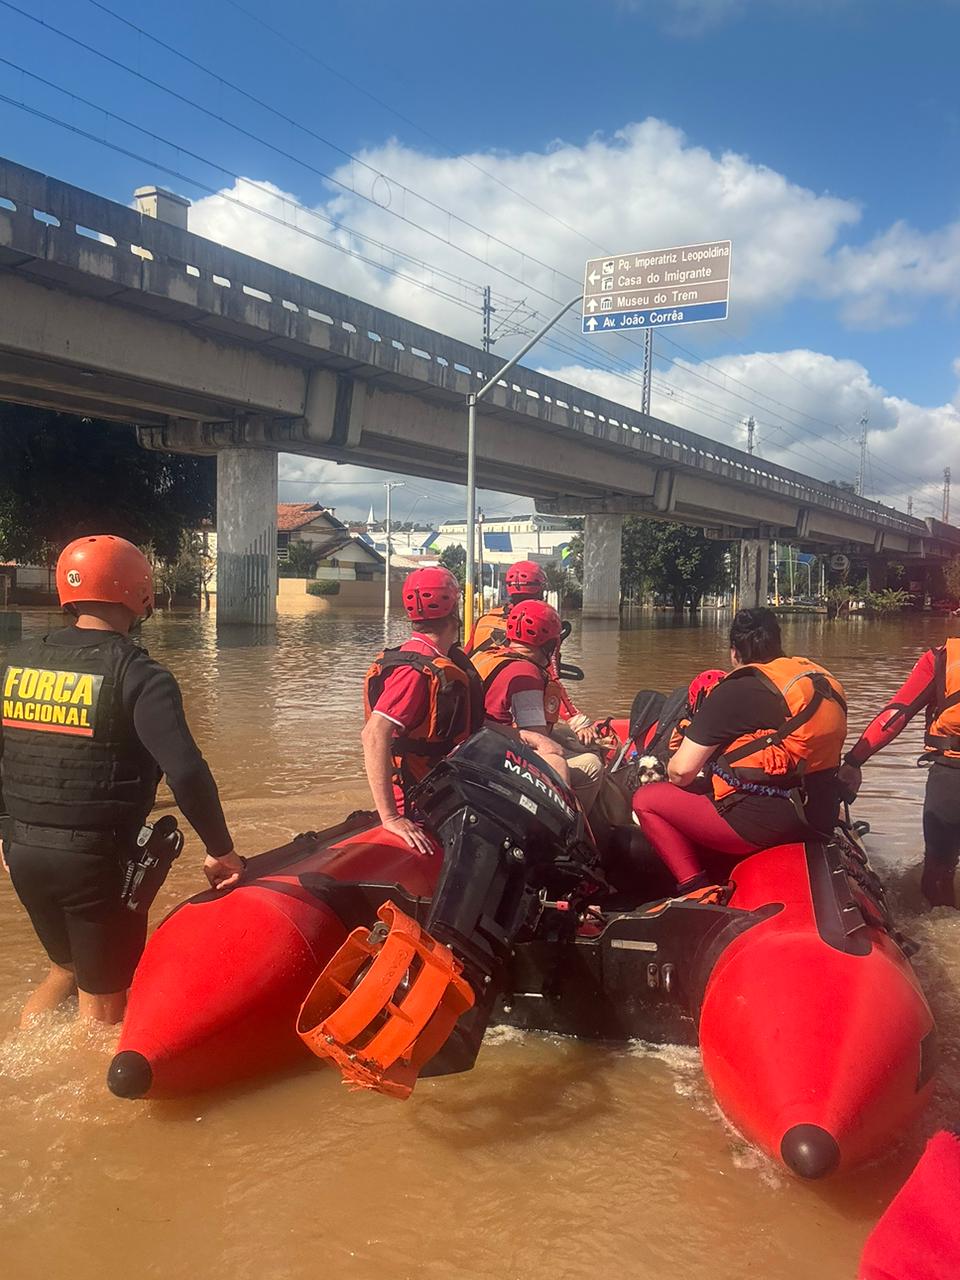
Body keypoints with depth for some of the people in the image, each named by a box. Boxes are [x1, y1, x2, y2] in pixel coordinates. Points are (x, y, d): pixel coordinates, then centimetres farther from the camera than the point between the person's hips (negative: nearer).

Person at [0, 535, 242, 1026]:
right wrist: (221, 850, -12)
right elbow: (186, 772, -23)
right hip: (97, 859, -6)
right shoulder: (138, 676, -15)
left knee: (65, 968, 28)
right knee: (102, 999, 12)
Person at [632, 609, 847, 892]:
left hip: (763, 825, -8)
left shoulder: (738, 690, -10)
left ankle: (697, 892, -3)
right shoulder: (824, 680, 10)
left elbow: (682, 771, -10)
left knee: (647, 800, 5)